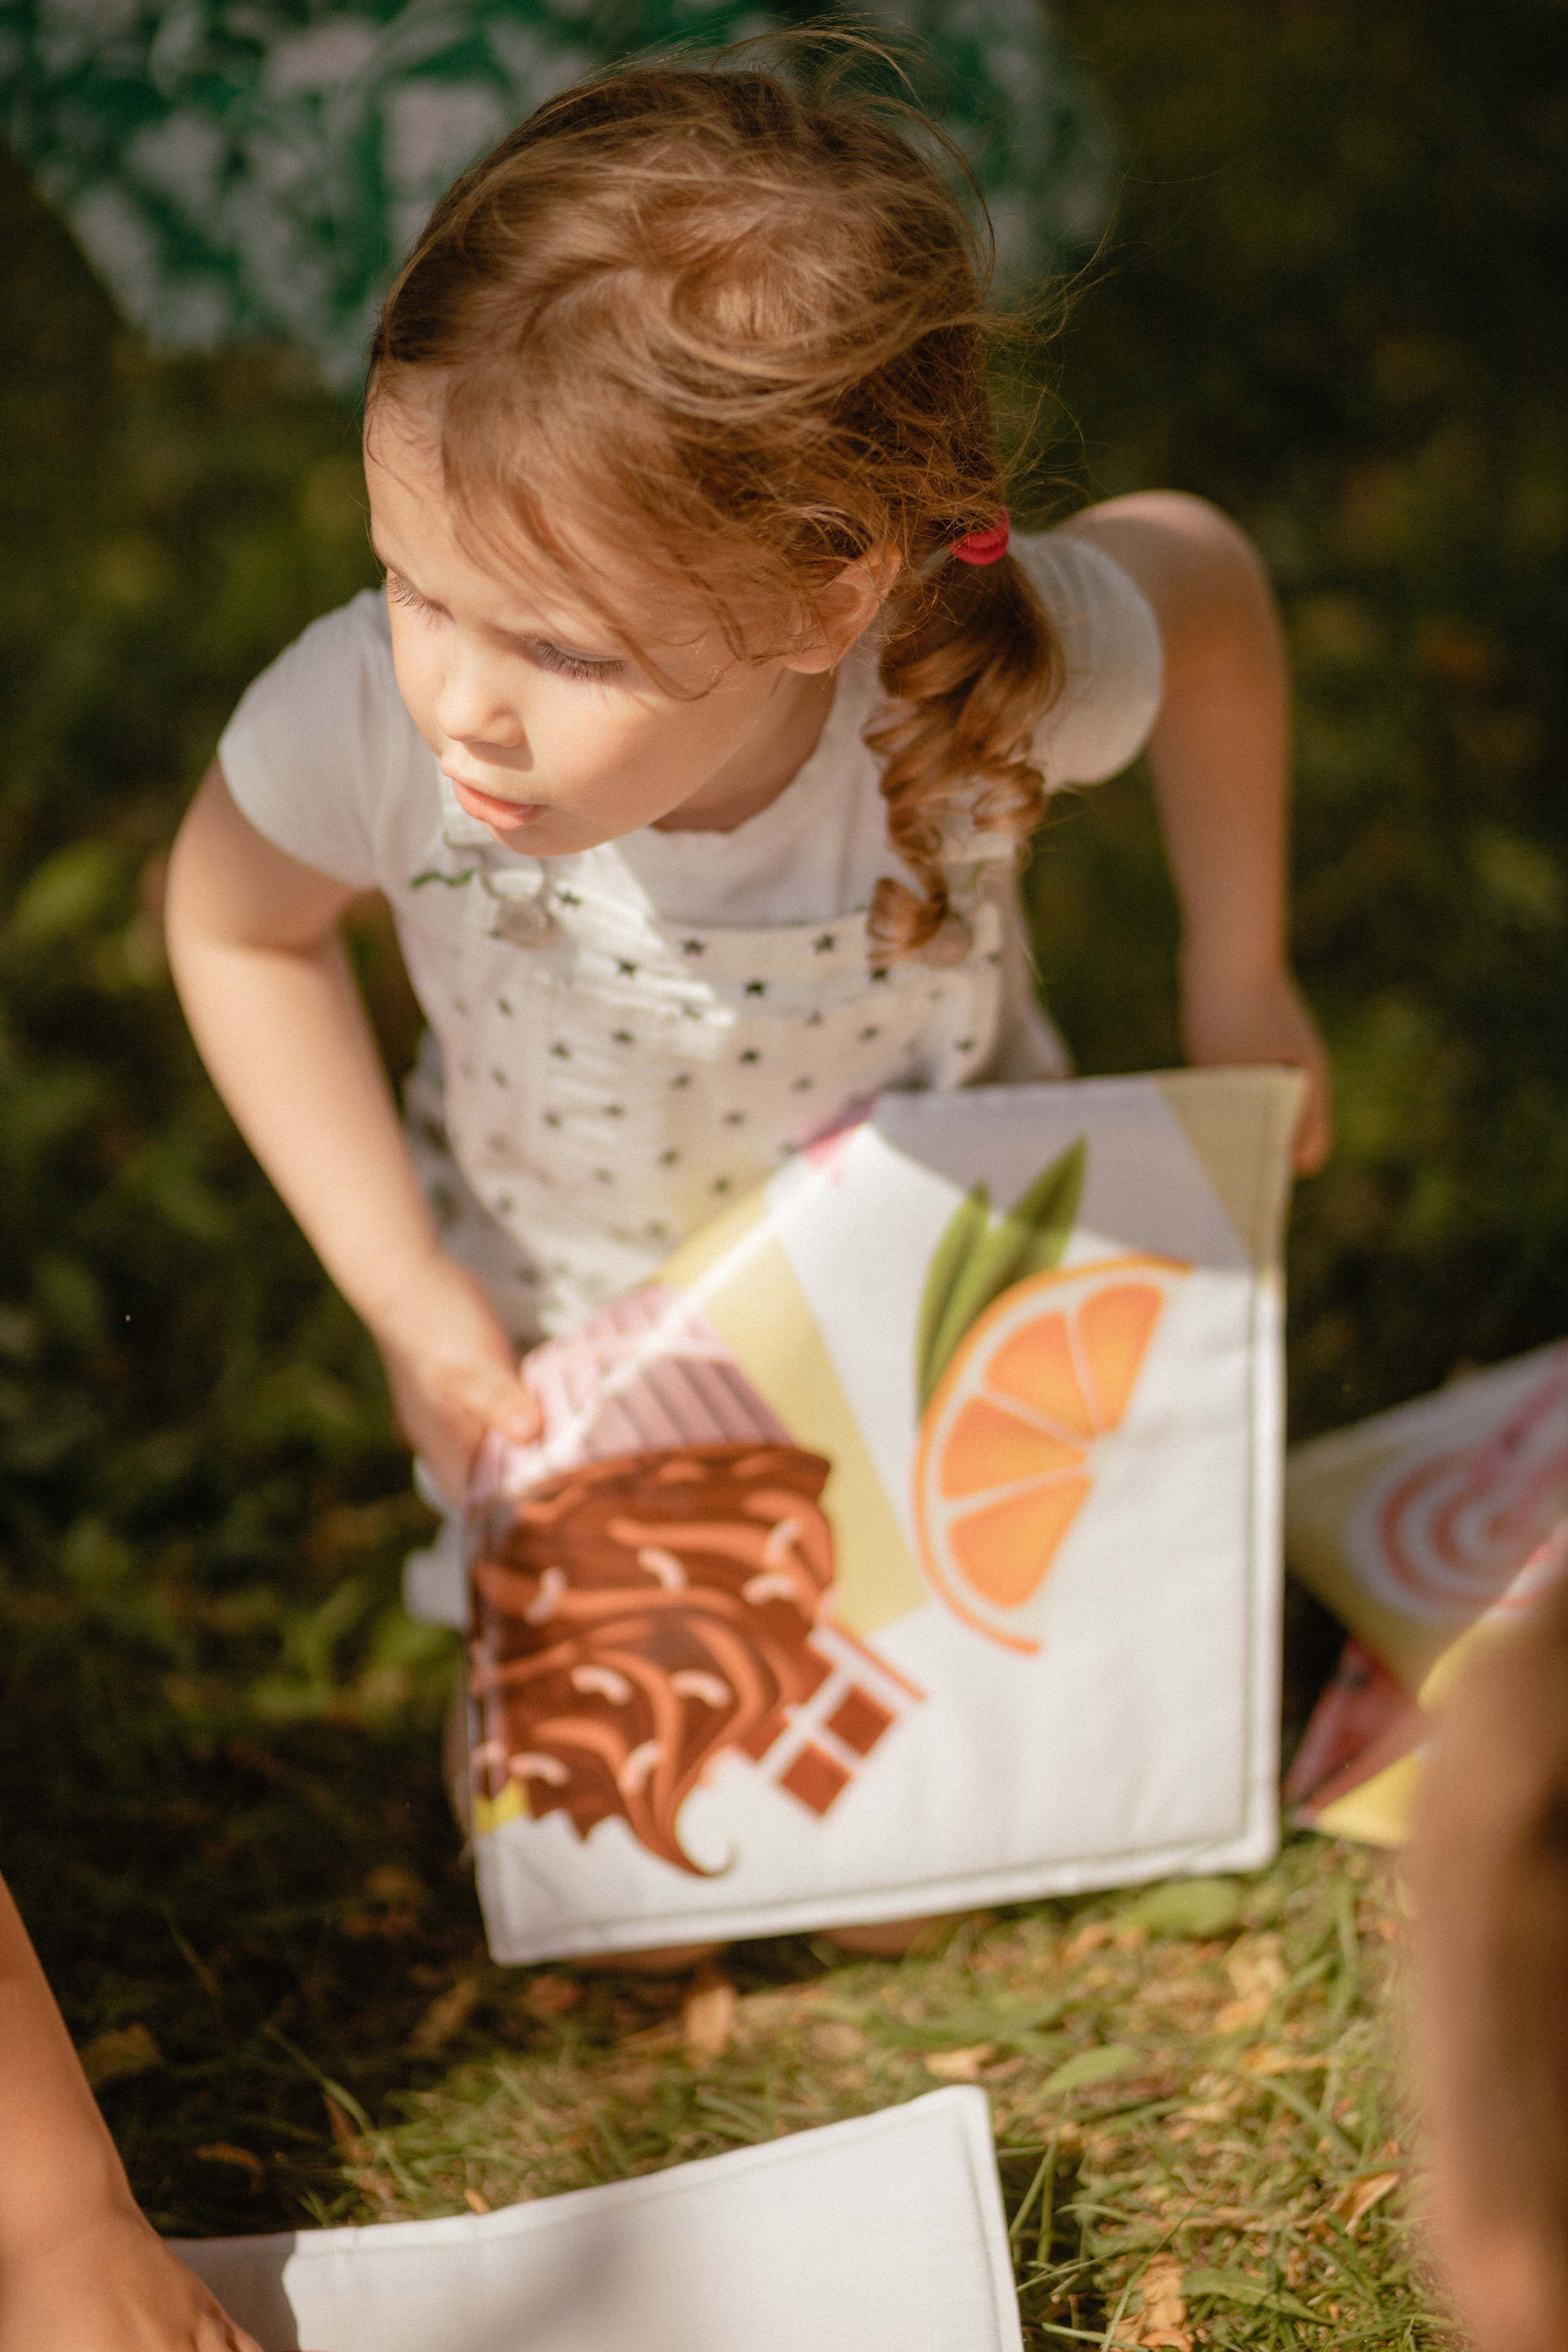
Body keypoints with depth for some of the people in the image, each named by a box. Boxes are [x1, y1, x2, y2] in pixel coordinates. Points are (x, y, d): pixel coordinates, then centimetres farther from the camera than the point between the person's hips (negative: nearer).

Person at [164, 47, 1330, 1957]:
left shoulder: (989, 673, -38)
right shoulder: (370, 719, -38)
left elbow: (1204, 580, -13)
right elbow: (235, 926, -14)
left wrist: (1237, 988, -4)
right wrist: (401, 1285, -14)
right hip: (573, 1330, 0)